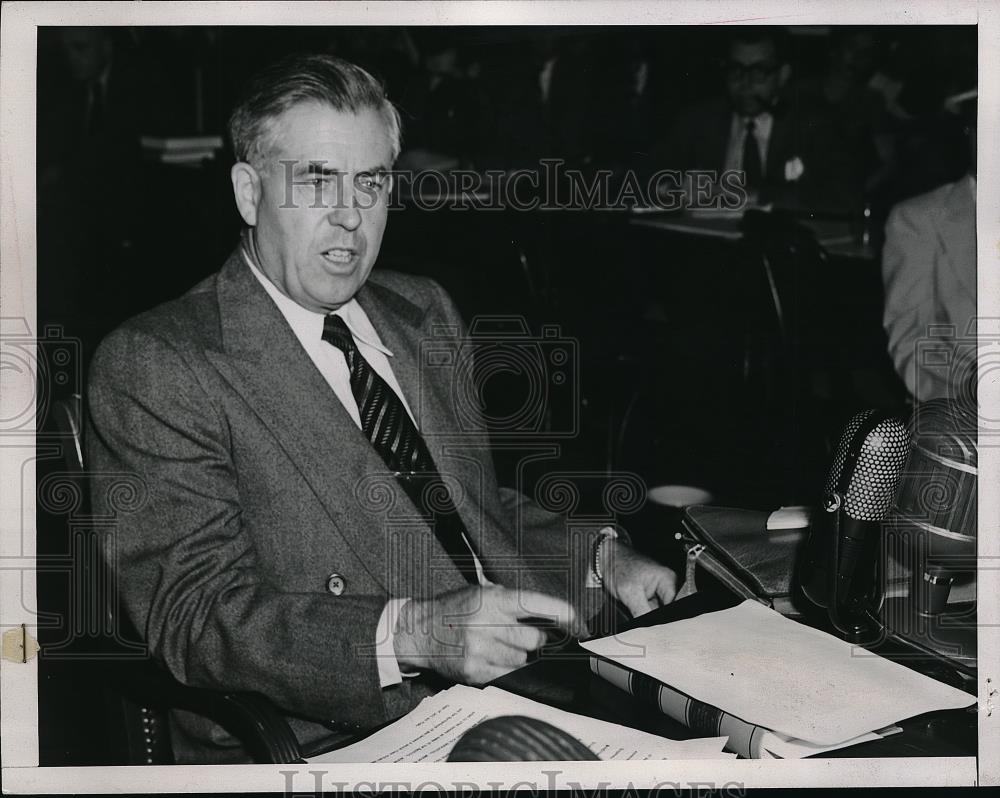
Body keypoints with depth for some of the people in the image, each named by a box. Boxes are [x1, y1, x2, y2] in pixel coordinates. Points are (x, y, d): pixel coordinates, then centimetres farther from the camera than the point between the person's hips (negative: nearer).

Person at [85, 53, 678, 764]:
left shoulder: (426, 315, 17)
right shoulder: (153, 365, -6)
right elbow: (194, 616, -14)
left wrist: (596, 552, 5)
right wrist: (410, 634, -27)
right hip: (331, 741, -6)